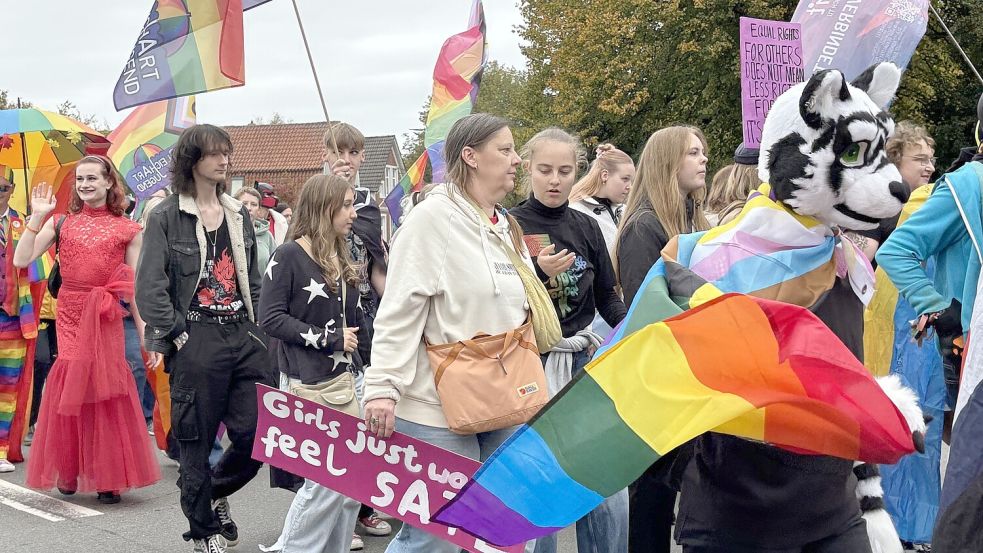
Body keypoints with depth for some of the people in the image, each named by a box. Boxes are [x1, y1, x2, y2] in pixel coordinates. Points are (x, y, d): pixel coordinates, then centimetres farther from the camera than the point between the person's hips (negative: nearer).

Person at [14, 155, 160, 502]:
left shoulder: (127, 229, 5)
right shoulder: (62, 222, 9)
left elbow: (135, 287, 5)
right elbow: (21, 260, -1)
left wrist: (144, 330, 1)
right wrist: (37, 217, -6)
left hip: (106, 320, -1)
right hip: (69, 316, 1)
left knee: (105, 392, -1)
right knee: (69, 392, 2)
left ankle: (107, 476, 9)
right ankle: (68, 473, 16)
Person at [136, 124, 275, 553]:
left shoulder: (238, 215, 15)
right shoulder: (165, 217, -2)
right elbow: (149, 287, -7)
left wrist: (258, 331, 9)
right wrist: (177, 335, -11)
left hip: (243, 337, 5)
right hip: (195, 341, -5)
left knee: (257, 432, 2)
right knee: (196, 439, 3)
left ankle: (217, 493, 30)